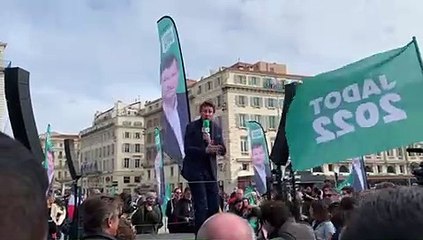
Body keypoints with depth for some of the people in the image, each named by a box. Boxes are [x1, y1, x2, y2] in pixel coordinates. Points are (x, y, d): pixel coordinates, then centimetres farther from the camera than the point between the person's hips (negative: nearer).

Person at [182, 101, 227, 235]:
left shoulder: (217, 129, 9)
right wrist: (205, 150, -25)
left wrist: (211, 143, -15)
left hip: (210, 171, 4)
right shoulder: (192, 127, -2)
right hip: (195, 170, -4)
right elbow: (187, 149, -11)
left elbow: (223, 151, 4)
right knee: (201, 206, -7)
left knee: (214, 205, 4)